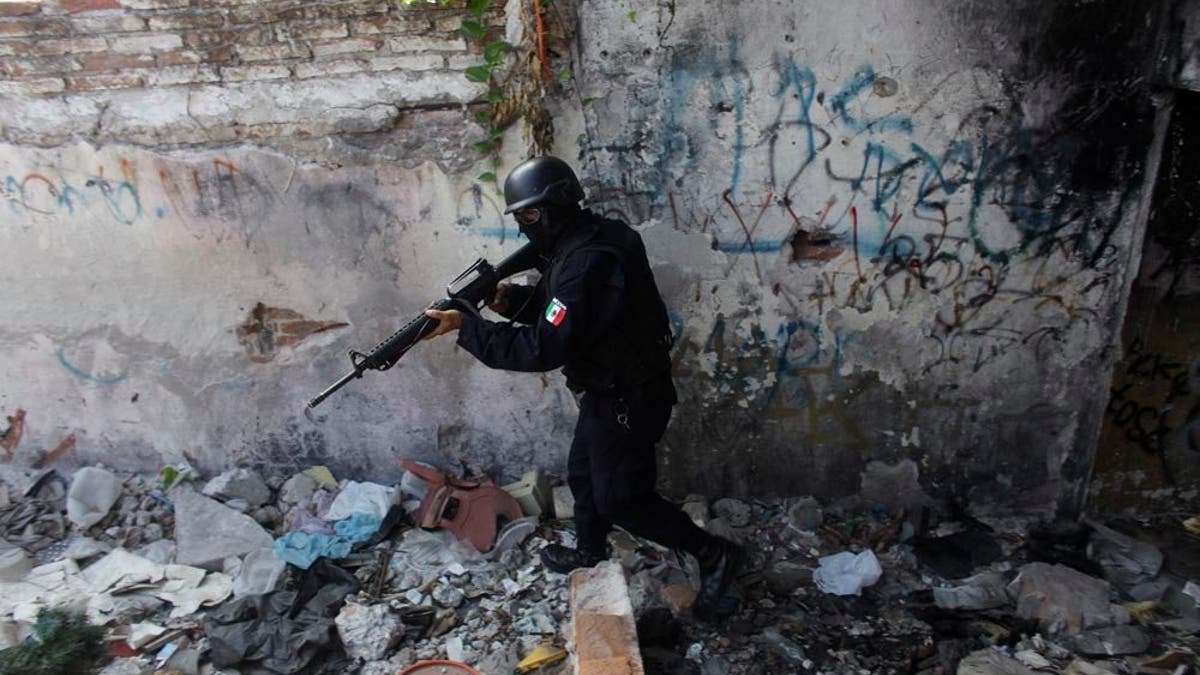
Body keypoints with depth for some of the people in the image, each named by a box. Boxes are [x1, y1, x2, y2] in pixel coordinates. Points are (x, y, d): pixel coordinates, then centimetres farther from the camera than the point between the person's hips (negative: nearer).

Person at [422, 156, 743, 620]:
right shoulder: (580, 244, 3)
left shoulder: (586, 263, -30)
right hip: (610, 390, 10)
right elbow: (551, 307, 14)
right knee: (583, 475, 24)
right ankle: (589, 551, 47)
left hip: (627, 400, -10)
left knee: (621, 499, 3)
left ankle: (714, 554, 17)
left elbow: (544, 349, -32)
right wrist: (510, 300, -5)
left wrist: (466, 327, -26)